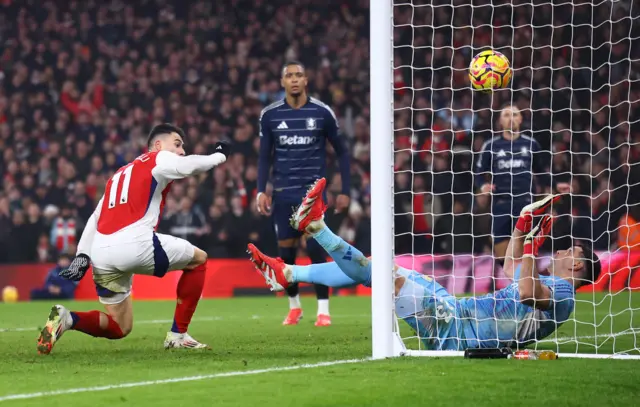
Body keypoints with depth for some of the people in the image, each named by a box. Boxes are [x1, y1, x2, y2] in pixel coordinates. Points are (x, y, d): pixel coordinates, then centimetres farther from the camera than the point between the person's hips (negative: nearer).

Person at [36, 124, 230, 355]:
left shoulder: (120, 174, 32)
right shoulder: (160, 160, 10)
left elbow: (95, 217, 24)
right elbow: (194, 165, -7)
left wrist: (82, 256, 16)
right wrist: (220, 155, 12)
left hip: (101, 254, 7)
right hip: (134, 244, -7)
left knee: (119, 328, 19)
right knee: (198, 260, 17)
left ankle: (66, 319, -8)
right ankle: (178, 335, 12)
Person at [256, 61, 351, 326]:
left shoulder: (322, 113, -2)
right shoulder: (270, 115, 2)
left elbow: (341, 152, 6)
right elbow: (265, 156, 9)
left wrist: (345, 191, 2)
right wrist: (261, 190, -2)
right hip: (283, 194, 2)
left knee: (315, 248, -13)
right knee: (285, 253, 4)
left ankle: (323, 310, -6)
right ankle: (294, 307, 24)